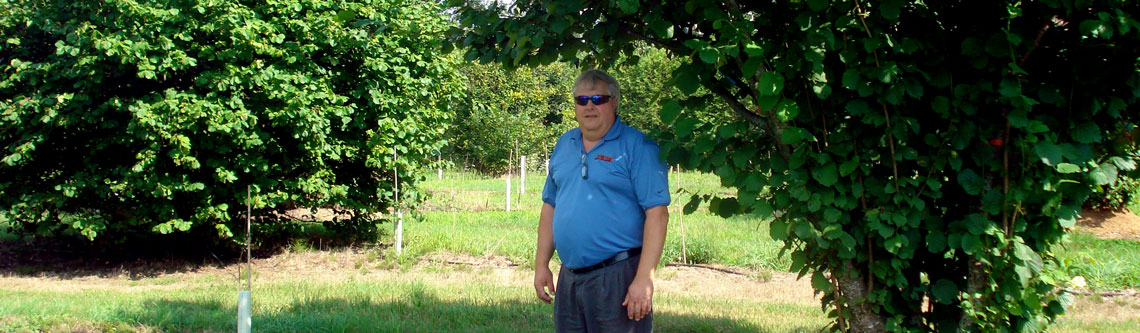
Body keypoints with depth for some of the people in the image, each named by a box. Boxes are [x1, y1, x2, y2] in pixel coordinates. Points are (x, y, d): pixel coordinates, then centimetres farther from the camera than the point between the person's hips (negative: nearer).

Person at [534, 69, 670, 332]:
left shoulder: (638, 147, -8)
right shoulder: (563, 146, 12)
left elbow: (657, 213, -14)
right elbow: (550, 207, 17)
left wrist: (644, 278, -20)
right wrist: (541, 264, 11)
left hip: (618, 277, -6)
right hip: (569, 278, 6)